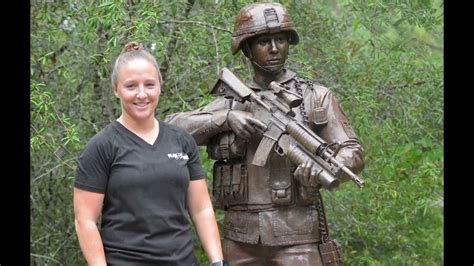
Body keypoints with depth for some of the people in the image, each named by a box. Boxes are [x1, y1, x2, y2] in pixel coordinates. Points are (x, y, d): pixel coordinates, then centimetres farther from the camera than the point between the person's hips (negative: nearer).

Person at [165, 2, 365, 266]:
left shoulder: (316, 97, 4)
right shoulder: (231, 102, 10)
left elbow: (354, 153, -1)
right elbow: (172, 127, 1)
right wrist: (226, 118, -13)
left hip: (296, 235, -3)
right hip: (240, 237, 3)